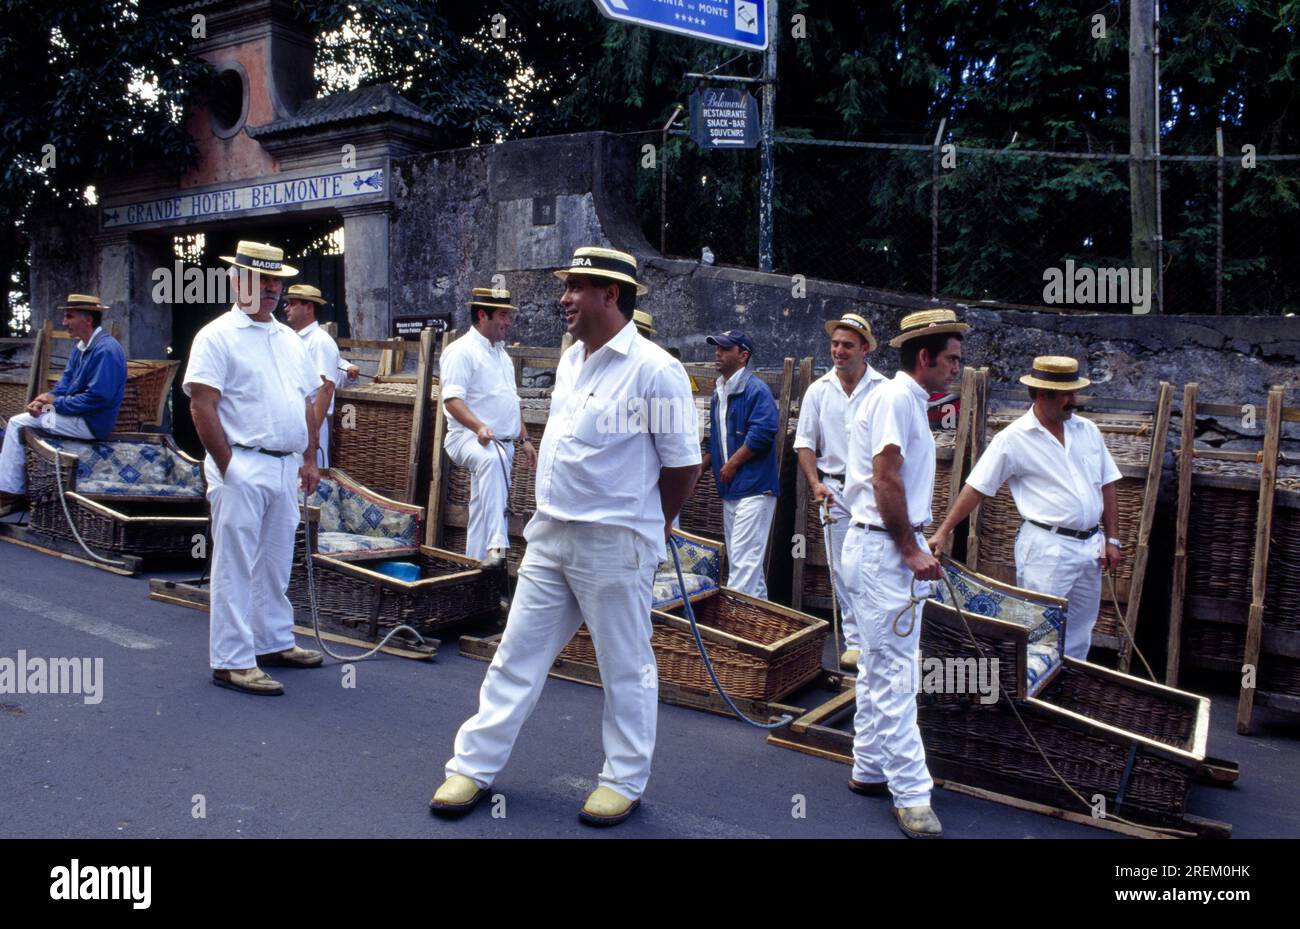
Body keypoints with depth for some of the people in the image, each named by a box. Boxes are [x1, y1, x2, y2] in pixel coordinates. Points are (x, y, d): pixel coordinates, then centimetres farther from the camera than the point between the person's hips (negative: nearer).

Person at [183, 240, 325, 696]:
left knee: (275, 564, 16)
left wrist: (309, 459, 13)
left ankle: (274, 642, 29)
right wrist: (229, 467, -15)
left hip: (285, 468, 7)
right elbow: (202, 406, -12)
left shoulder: (290, 339, 16)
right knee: (235, 568, -3)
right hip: (240, 468, -7)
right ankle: (232, 662, 3)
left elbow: (307, 403, 20)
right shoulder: (217, 336, -6)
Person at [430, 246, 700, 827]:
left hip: (614, 546, -7)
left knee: (626, 669, 8)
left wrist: (648, 523, 4)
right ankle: (474, 767, 24)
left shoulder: (654, 369, -15)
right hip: (549, 537, 8)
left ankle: (625, 781, 25)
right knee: (518, 654, 13)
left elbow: (683, 462, -10)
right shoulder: (571, 358, 11)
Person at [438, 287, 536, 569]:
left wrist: (525, 439, 20)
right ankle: (496, 546, -50)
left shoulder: (501, 353, 20)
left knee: (483, 510, 10)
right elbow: (452, 399, -19)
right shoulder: (462, 350, -8)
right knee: (491, 459, -40)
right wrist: (479, 427, -33)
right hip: (469, 437, -9)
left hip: (502, 444, 9)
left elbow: (512, 401, 26)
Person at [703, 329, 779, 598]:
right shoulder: (718, 393, 17)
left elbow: (762, 434, -22)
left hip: (753, 486, -10)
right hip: (730, 490, 10)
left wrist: (732, 465, -16)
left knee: (744, 559, -11)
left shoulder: (756, 390, -11)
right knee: (738, 559, 15)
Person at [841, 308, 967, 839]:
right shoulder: (896, 397, -14)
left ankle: (870, 770, 27)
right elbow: (885, 479, -21)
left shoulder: (910, 401, 17)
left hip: (893, 547, 11)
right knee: (894, 671, -6)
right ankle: (911, 795, 0)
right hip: (882, 549, -11)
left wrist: (915, 546, 14)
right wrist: (911, 550, -17)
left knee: (880, 668, 16)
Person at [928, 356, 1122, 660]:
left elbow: (1106, 486, 13)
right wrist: (942, 532, -13)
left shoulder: (1087, 430, 8)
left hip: (1090, 547, 6)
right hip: (1046, 548, -6)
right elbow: (976, 488, -9)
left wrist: (1112, 539, 9)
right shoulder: (1013, 439, -9)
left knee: (1078, 638, 14)